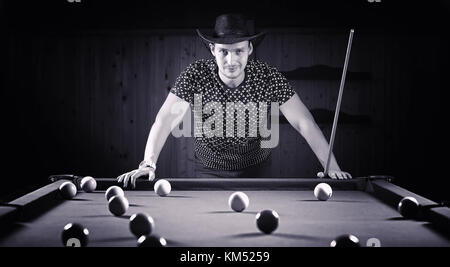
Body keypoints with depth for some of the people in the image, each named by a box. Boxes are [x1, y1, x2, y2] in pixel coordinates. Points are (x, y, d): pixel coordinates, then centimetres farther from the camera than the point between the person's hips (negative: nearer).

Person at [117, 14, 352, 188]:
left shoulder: (268, 78, -20)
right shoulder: (196, 75, -21)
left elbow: (304, 123, -21)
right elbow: (166, 119, -27)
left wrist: (333, 169, -30)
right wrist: (148, 163, -43)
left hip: (256, 170, 0)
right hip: (209, 170, 0)